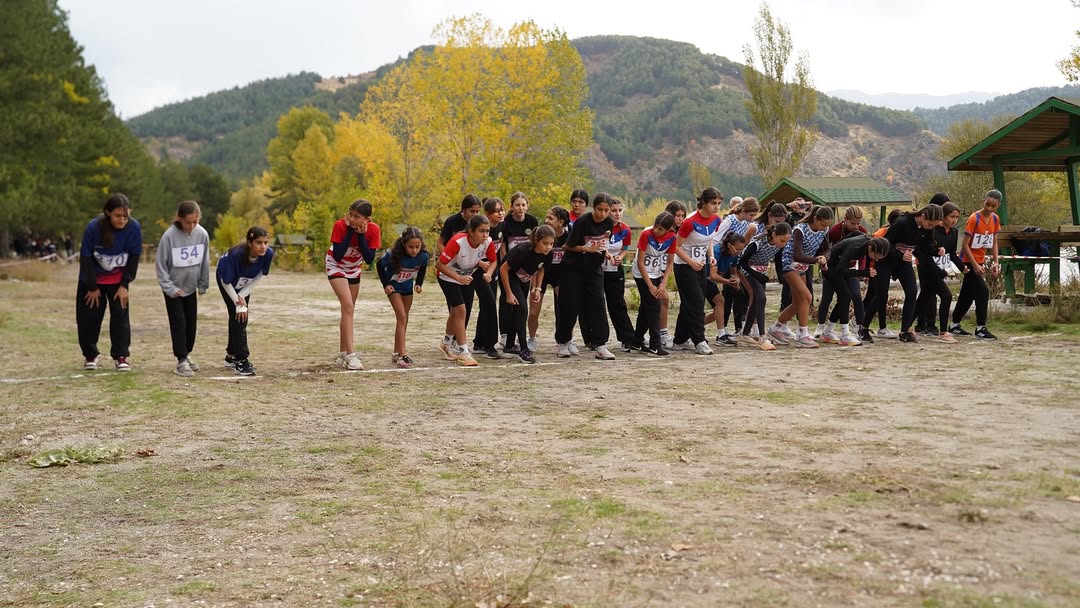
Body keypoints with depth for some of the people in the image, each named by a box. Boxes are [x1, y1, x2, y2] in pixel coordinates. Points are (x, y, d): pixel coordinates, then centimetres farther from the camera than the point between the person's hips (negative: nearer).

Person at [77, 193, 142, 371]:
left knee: (121, 315, -4)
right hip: (92, 279, -1)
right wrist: (92, 287, -12)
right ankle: (90, 355, 21)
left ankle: (121, 356, 7)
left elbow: (134, 257, -10)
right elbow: (86, 258, -17)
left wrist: (124, 285, -9)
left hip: (117, 279, 1)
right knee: (87, 317, 3)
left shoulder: (134, 228, -22)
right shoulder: (94, 227, -27)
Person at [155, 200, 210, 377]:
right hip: (173, 289, -4)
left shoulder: (202, 234, -12)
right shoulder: (169, 236, -22)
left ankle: (187, 354, 28)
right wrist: (169, 287, -15)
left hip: (191, 288, 4)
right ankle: (181, 361, -2)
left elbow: (205, 262, 0)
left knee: (191, 323, 10)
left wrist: (203, 285, 5)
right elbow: (160, 264, -14)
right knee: (178, 323, -7)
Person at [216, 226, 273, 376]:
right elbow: (226, 282, -27)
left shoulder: (268, 254, -31)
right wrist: (238, 302, -23)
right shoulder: (236, 255, -42)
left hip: (245, 284, 5)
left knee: (241, 317, 11)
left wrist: (242, 295, -18)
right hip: (226, 278, -5)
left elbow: (259, 276, -14)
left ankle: (232, 355, 27)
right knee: (238, 316, -14)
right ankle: (241, 360, -13)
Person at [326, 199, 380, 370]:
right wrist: (350, 231, -33)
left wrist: (361, 235, -31)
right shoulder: (340, 225, -28)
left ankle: (342, 354, 25)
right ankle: (350, 356, -24)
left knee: (348, 310, 13)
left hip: (354, 269, 4)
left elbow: (369, 259, -22)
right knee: (348, 307, -20)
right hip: (336, 267, -4)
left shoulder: (373, 229, -21)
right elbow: (337, 255, -30)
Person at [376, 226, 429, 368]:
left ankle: (396, 352, 24)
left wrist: (419, 283, -8)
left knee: (404, 319, 11)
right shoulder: (394, 255, -34)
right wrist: (386, 284, -15)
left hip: (408, 287, 5)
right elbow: (379, 265, -15)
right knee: (402, 317, -16)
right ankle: (402, 355, -17)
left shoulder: (423, 256, -24)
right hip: (393, 287, -5)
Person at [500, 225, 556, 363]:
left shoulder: (547, 254, -20)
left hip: (524, 279, 7)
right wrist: (509, 294, -23)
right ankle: (524, 350, -17)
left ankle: (509, 346, 28)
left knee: (519, 311, 13)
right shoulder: (523, 250, -37)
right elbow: (504, 269, -26)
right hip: (509, 277, -7)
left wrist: (537, 289, -6)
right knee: (521, 309, -18)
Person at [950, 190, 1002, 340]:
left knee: (967, 294, 12)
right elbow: (965, 244, -17)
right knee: (983, 292, -14)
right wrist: (975, 265, -22)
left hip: (980, 261, 7)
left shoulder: (995, 219, 3)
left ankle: (955, 325, 21)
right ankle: (980, 328, -9)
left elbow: (994, 242, 11)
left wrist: (995, 261, 0)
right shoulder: (974, 219, -18)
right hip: (969, 261, -7)